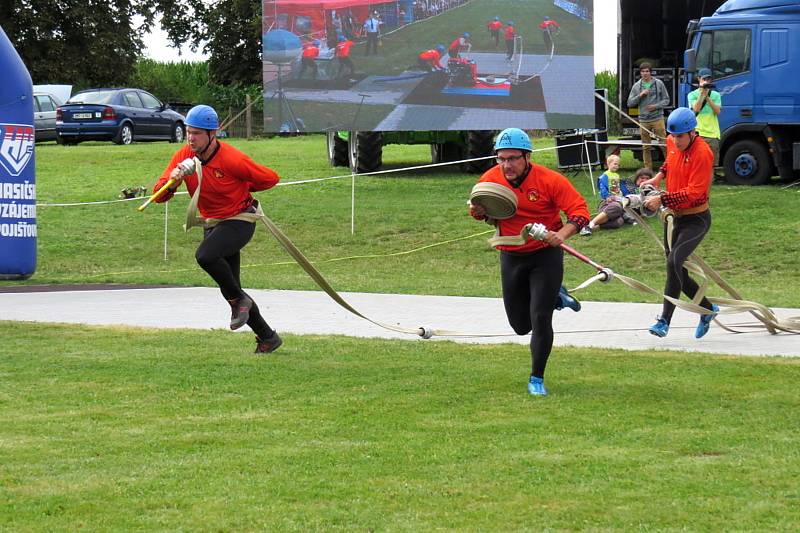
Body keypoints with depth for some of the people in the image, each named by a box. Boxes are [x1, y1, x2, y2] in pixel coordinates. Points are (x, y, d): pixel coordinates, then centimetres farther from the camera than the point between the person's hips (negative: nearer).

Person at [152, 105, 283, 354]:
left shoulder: (231, 159, -22)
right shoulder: (183, 157, -7)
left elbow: (270, 178, -10)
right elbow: (159, 195, -10)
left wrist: (241, 188, -1)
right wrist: (172, 182, -31)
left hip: (239, 220, -7)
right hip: (212, 224, 7)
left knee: (205, 256, -33)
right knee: (230, 291, 9)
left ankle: (239, 300, -10)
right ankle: (267, 337, 23)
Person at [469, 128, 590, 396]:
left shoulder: (549, 180, -19)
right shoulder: (489, 179, -8)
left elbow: (580, 210, -17)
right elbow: (482, 211, 11)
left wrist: (561, 235, -34)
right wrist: (478, 212, -14)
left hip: (546, 254, -4)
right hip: (511, 257, 4)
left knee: (540, 319, -11)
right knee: (521, 325, 13)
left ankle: (537, 379, 7)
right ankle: (556, 297, 43)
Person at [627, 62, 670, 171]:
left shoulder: (659, 84, 1)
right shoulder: (636, 86, 5)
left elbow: (666, 100, 5)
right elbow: (630, 103, 3)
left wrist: (656, 106, -12)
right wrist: (640, 95, -12)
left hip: (657, 118, -2)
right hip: (643, 120, 2)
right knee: (646, 147, 7)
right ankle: (648, 169, 14)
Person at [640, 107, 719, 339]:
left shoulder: (702, 153, -22)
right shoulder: (672, 143, 2)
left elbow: (694, 192, -27)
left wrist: (662, 200, -30)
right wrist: (659, 176, 12)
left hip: (696, 219, -8)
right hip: (674, 217, 8)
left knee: (674, 261, -26)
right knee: (678, 272, 13)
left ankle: (665, 320, -25)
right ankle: (708, 309, 34)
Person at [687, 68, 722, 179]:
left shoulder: (715, 95, 13)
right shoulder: (693, 95, 7)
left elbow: (717, 111, -1)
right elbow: (696, 109, -9)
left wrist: (707, 97, -7)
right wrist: (702, 93, -10)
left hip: (712, 133, 2)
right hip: (698, 133, -2)